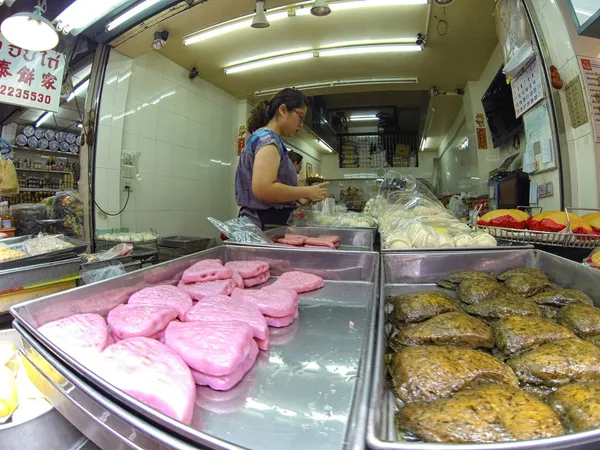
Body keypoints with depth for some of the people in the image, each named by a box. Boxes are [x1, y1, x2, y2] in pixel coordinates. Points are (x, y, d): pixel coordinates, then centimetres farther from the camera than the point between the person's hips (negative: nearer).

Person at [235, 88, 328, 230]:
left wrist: (301, 196, 7)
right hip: (264, 225, -10)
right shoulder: (268, 138, -13)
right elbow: (263, 189, -26)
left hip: (270, 223, 10)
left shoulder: (264, 137, 16)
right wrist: (307, 192, -15)